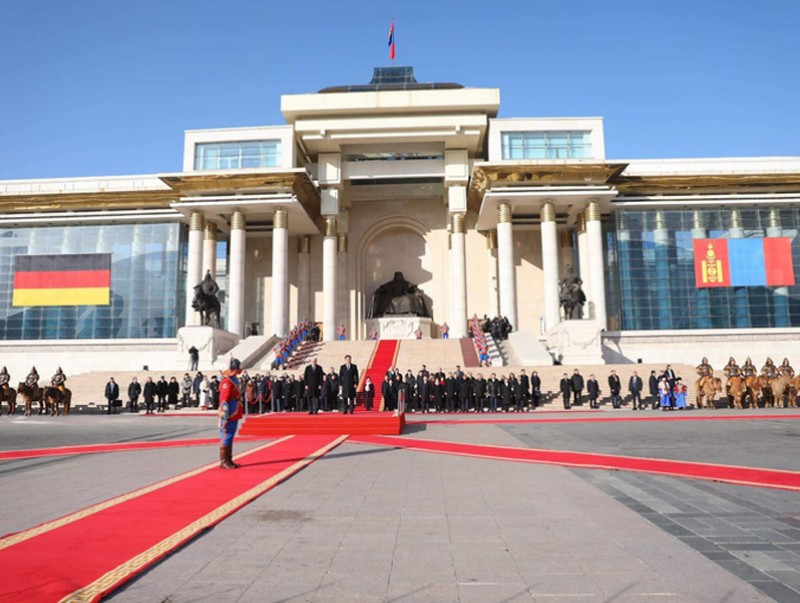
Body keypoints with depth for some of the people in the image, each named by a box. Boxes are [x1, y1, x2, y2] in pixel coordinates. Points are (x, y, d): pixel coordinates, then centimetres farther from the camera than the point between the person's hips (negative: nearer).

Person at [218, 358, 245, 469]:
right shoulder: (227, 382, -16)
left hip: (235, 416, 9)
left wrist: (240, 413, 20)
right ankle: (224, 461, 6)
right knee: (226, 438, -1)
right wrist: (225, 418, -20)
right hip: (229, 417, -9)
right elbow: (224, 401, -19)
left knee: (230, 437, 14)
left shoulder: (235, 380, 13)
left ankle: (229, 460, 21)